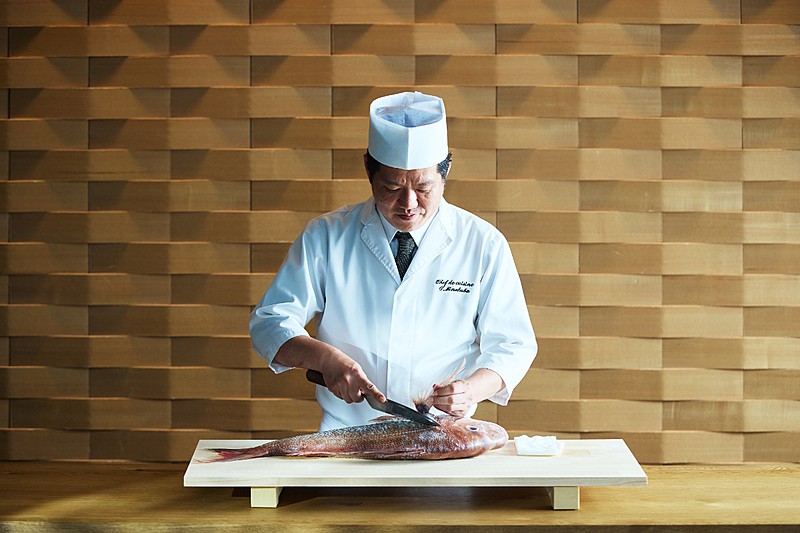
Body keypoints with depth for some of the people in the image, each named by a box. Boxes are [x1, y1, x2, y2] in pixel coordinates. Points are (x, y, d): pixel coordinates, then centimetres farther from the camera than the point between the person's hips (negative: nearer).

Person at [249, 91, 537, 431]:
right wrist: (325, 357, -17)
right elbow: (269, 322, 3)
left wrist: (472, 389, -15)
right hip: (346, 434, 0)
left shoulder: (485, 245, 2)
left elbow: (513, 345, 5)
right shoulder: (325, 237, 2)